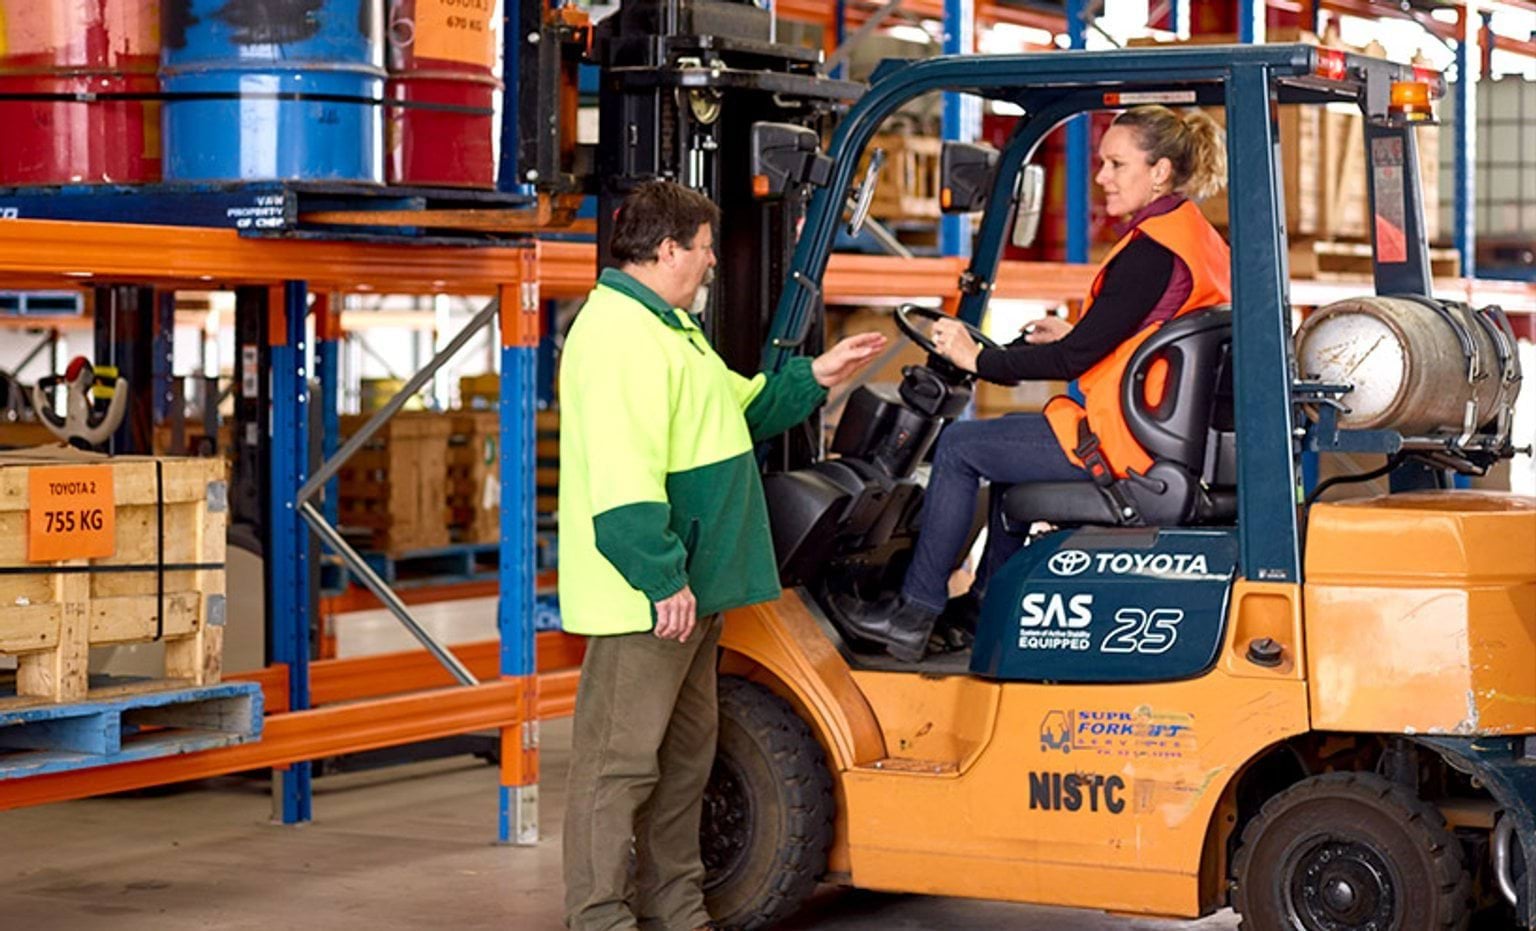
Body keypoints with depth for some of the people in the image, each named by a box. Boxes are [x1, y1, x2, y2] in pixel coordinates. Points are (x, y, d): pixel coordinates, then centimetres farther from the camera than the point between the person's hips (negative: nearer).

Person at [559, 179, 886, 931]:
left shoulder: (667, 326, 19)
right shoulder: (620, 334, -18)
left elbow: (744, 406, 31)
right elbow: (622, 481, -25)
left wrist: (814, 379, 20)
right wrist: (663, 581, -26)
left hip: (688, 589, 11)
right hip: (646, 597, -11)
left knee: (685, 755, 17)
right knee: (620, 761, -5)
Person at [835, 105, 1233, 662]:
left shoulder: (1153, 250, -21)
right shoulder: (1194, 235, 10)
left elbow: (1076, 358, -22)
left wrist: (978, 359, -13)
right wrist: (1076, 335, 18)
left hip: (1118, 443, -10)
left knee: (959, 446, 1)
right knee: (1008, 438, 30)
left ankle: (912, 615, 9)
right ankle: (989, 603, 32)